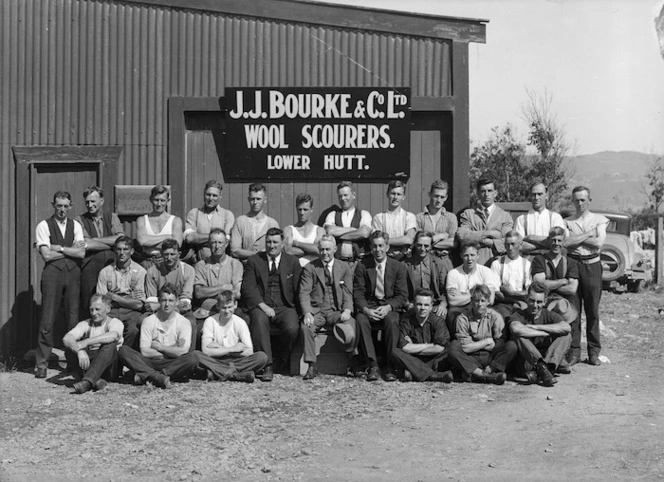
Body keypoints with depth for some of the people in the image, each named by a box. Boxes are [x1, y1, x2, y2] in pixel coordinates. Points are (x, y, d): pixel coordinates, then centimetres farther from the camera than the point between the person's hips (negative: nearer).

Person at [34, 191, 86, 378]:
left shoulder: (75, 225, 12)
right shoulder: (44, 226, 2)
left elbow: (81, 253, 1)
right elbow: (46, 255, -8)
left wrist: (58, 248, -6)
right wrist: (71, 250, -1)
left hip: (73, 273, 3)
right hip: (52, 272, -3)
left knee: (73, 319, 4)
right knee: (47, 320, -5)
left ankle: (73, 362, 13)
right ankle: (41, 364, 2)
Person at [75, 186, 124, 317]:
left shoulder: (112, 217, 11)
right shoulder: (80, 220, 6)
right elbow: (87, 245, -8)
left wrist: (95, 239, -7)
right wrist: (112, 244, -5)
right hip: (90, 266, -2)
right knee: (87, 305, -4)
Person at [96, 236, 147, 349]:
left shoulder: (139, 271, 3)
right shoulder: (104, 272, 10)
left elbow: (139, 304, -3)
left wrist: (113, 296, -2)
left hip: (131, 312, -1)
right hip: (110, 312, 2)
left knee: (133, 330, -33)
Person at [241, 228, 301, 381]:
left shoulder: (293, 261, 14)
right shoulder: (254, 261, 10)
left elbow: (298, 289, 9)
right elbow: (248, 287, -1)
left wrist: (296, 309, -7)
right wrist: (262, 305, -15)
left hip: (285, 307, 1)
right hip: (260, 306, 0)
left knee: (292, 328, -31)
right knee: (259, 320, -35)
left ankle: (280, 361, -5)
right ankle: (267, 366, -30)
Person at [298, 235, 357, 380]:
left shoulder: (345, 268, 13)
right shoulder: (309, 268, 8)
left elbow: (348, 292, 7)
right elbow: (304, 293, -2)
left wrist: (347, 310, -14)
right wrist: (307, 313, -20)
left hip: (337, 311, 0)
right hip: (316, 310, 0)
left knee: (350, 332, -30)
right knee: (305, 327, -33)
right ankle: (311, 367, -21)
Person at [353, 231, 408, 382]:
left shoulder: (398, 266, 3)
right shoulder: (362, 266, 3)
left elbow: (402, 296, 0)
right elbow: (358, 293, 0)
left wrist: (388, 307, -19)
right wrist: (366, 309, -20)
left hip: (390, 306, 0)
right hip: (368, 306, 1)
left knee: (392, 320, -34)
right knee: (361, 321, -32)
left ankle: (390, 367, -26)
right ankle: (373, 366, -28)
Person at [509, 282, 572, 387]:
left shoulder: (549, 315, 5)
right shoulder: (518, 315, -3)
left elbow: (566, 327, -18)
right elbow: (516, 329, -31)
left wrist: (536, 327, -17)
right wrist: (544, 333, -21)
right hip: (527, 362, -2)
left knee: (566, 335, -13)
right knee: (518, 336, -26)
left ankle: (548, 366, -33)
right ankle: (542, 367, -39)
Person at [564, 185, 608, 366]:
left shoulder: (599, 220, 10)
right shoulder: (567, 221, 11)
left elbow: (598, 243, -6)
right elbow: (565, 242, -7)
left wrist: (575, 238, -3)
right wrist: (588, 235, -6)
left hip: (592, 265, 0)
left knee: (592, 311, 0)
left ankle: (594, 352, 7)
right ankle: (574, 351, 5)